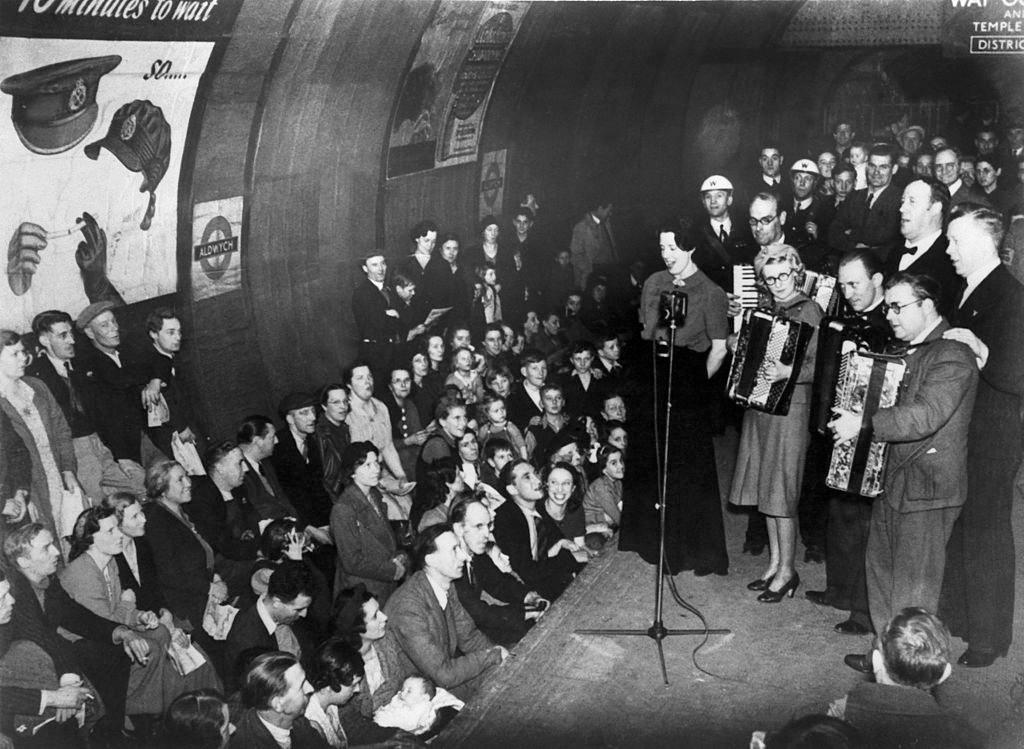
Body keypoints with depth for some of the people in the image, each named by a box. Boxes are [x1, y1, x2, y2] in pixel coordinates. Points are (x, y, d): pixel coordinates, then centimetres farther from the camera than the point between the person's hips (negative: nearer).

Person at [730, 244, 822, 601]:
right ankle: (775, 564, 25)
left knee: (780, 491, -2)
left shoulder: (809, 311, -11)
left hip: (789, 409, -8)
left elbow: (819, 366, -19)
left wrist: (788, 371, -32)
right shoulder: (766, 308, 11)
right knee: (765, 489, 13)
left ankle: (787, 572, 10)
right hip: (758, 407, 8)